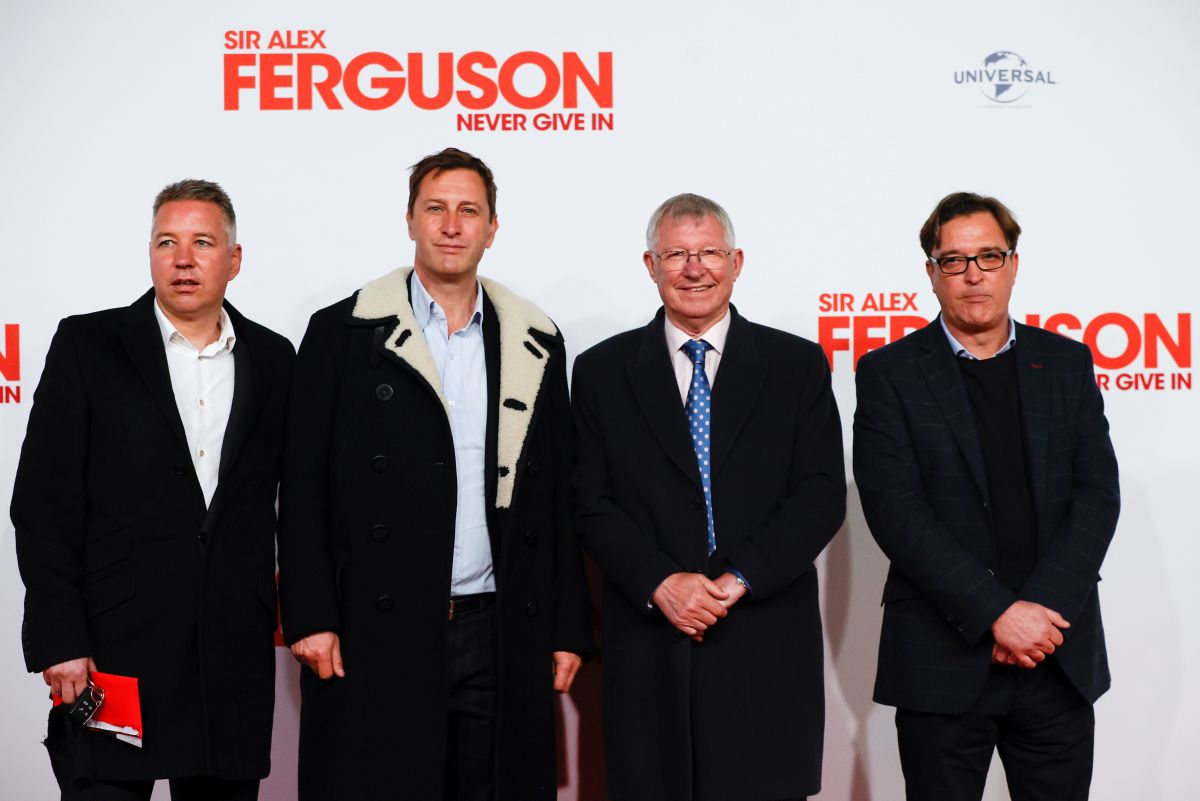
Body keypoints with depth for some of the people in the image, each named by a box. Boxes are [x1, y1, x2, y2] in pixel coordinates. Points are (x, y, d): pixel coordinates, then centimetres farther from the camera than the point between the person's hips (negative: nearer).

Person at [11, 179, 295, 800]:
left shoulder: (273, 360, 10)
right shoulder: (87, 346, 1)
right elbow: (42, 504, -3)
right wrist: (58, 641, -9)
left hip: (236, 654, 3)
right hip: (113, 650, -3)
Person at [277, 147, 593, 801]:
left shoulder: (535, 344, 10)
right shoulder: (342, 334, 2)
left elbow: (557, 497, 11)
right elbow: (303, 489, 0)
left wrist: (570, 627, 8)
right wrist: (309, 618, -7)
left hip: (501, 637, 3)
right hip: (374, 637, -2)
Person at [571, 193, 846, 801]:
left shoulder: (798, 365, 6)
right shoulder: (602, 371, 7)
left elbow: (821, 497, -1)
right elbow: (592, 505, 2)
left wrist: (737, 579, -11)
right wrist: (661, 584, -12)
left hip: (768, 645, 0)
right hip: (649, 648, 0)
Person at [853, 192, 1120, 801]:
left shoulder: (1067, 363, 9)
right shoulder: (891, 374, 0)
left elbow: (1098, 493, 1)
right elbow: (896, 510, -10)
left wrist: (1042, 610, -12)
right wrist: (997, 613, -16)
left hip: (1060, 658, 3)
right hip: (944, 660, -2)